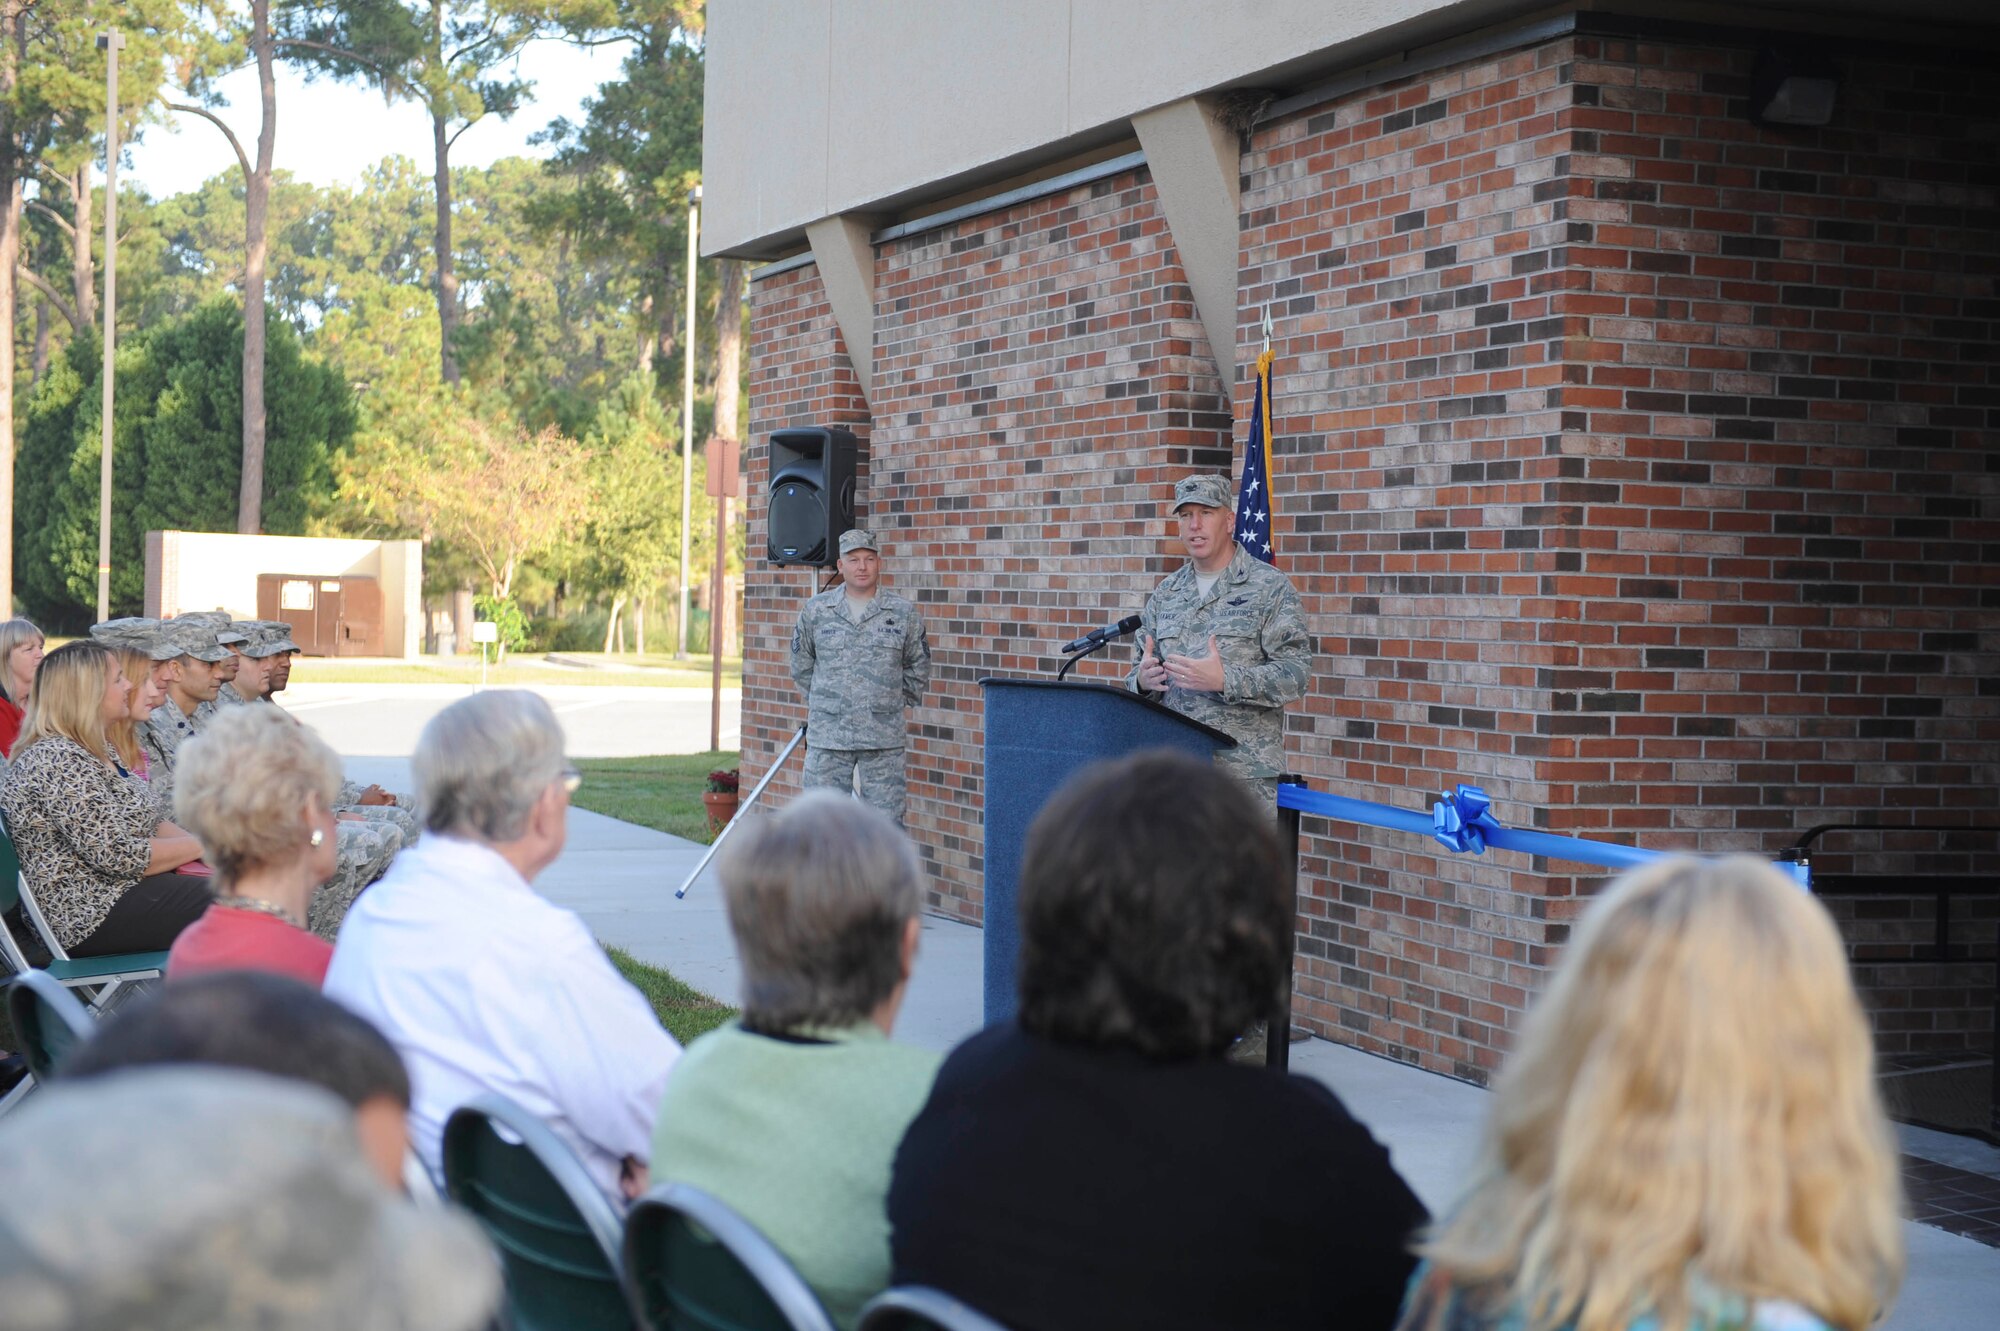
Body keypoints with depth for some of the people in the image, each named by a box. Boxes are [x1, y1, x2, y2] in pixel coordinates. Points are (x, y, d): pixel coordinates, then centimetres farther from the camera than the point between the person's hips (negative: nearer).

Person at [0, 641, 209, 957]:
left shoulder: (93, 750, 13)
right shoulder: (58, 761, -20)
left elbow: (147, 824, 15)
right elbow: (121, 856, -23)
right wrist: (202, 845, -11)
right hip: (93, 916, -10)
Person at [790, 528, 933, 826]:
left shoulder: (904, 613, 2)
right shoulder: (816, 611, 4)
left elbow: (918, 669, 14)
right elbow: (801, 666, 16)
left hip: (883, 740, 0)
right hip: (827, 738, 1)